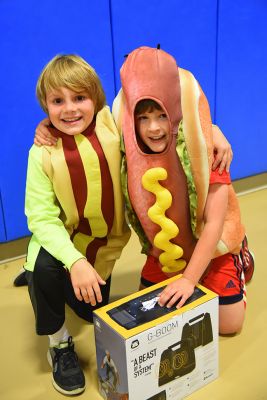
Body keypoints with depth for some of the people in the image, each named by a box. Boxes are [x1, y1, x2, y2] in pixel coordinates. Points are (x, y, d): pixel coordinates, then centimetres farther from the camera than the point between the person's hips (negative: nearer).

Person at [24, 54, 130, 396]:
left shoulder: (112, 125, -18)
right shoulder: (43, 153, -22)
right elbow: (42, 218, -24)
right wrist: (75, 262, -39)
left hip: (105, 243, 3)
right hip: (61, 240, -2)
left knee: (94, 312, 15)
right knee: (44, 269, -35)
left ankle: (63, 285, 47)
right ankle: (59, 345, -5)